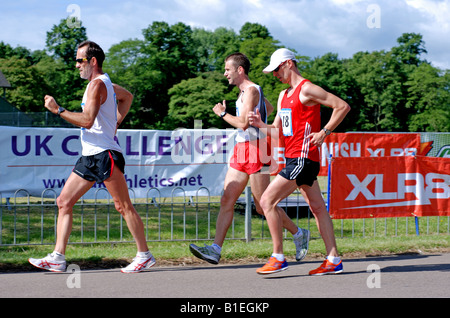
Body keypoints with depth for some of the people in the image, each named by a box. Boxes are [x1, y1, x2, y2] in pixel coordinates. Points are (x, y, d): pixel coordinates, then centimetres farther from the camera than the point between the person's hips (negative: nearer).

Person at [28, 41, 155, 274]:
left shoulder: (97, 84, -12)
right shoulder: (104, 83, 18)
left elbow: (87, 120, -23)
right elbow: (127, 96, 37)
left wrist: (57, 110, -16)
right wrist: (114, 124, 28)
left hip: (105, 155, -10)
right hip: (89, 157, 10)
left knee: (123, 206, -3)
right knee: (64, 202, 3)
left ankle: (144, 256, 6)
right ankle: (58, 258, 0)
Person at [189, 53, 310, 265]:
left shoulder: (251, 90, -13)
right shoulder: (246, 90, 17)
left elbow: (243, 123, -24)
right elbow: (269, 108, 37)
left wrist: (222, 113, -10)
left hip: (255, 151, -10)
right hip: (241, 152, 10)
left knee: (263, 206, -3)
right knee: (226, 201, -1)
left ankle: (299, 235, 15)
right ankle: (215, 250, -6)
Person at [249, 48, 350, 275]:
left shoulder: (307, 90, -11)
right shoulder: (283, 96, 18)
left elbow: (342, 106, -13)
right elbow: (277, 130, 19)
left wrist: (324, 132, -14)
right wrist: (260, 124, 0)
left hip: (303, 158, -10)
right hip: (294, 158, 10)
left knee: (267, 201, -11)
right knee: (317, 207, 9)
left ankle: (278, 257, -7)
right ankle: (334, 260, 11)